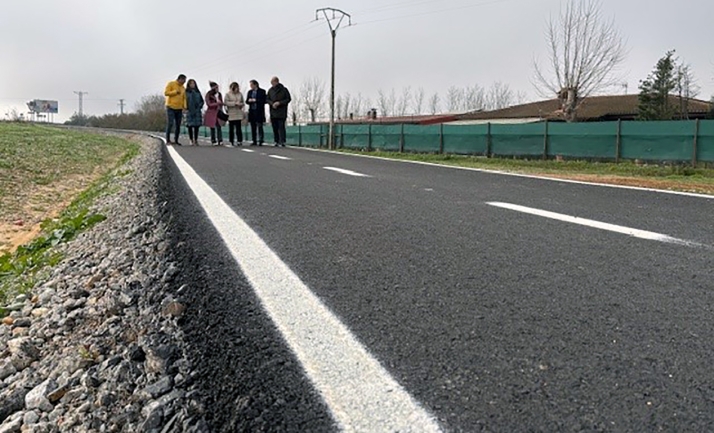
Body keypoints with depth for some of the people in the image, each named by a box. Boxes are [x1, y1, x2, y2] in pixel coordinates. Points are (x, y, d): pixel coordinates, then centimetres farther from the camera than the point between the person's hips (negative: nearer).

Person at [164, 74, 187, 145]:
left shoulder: (183, 88, 15)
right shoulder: (171, 84, -1)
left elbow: (184, 98, 12)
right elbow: (166, 93, -9)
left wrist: (185, 106, -4)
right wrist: (175, 92, -14)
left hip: (179, 109, 6)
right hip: (171, 107, -6)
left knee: (178, 125, 3)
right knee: (170, 124, -11)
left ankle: (176, 140, 9)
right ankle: (168, 140, -6)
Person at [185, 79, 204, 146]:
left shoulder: (197, 92, 14)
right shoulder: (186, 92, 2)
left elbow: (202, 101, 15)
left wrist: (200, 106, 1)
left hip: (197, 112, 3)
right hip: (189, 112, -3)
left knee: (196, 126, 2)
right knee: (190, 126, -3)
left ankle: (196, 140, 9)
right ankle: (191, 140, 2)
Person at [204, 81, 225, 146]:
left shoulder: (219, 94, 7)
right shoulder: (208, 95, -7)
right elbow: (209, 104, -11)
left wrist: (221, 110, 8)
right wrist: (217, 103, -16)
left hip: (218, 112, 3)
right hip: (211, 113, -3)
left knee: (219, 127, -8)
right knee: (212, 128, 2)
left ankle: (220, 141, -9)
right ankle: (213, 141, 9)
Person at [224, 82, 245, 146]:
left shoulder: (240, 94, 10)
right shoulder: (228, 94, 1)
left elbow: (243, 102, 14)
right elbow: (226, 103, -9)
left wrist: (241, 104, -9)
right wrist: (235, 103, -16)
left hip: (239, 114, 2)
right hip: (231, 114, -2)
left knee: (239, 128, -4)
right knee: (231, 128, 2)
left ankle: (240, 141, -1)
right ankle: (231, 141, 10)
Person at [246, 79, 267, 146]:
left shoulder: (262, 91, -1)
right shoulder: (250, 92, 15)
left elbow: (264, 101, -9)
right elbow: (247, 101, 15)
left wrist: (255, 100, -13)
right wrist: (249, 101, -7)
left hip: (259, 112, -5)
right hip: (252, 111, 5)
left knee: (259, 127, -8)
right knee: (253, 127, 6)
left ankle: (260, 141, -4)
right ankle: (254, 141, 10)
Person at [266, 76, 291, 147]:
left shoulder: (284, 90, -1)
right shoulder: (270, 90, 11)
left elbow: (288, 99, -1)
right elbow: (267, 99, 14)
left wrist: (279, 103, -12)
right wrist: (272, 103, -8)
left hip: (282, 112, -4)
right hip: (273, 112, 4)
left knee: (281, 127, -10)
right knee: (275, 128, 5)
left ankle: (282, 142, -11)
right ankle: (277, 141, 11)